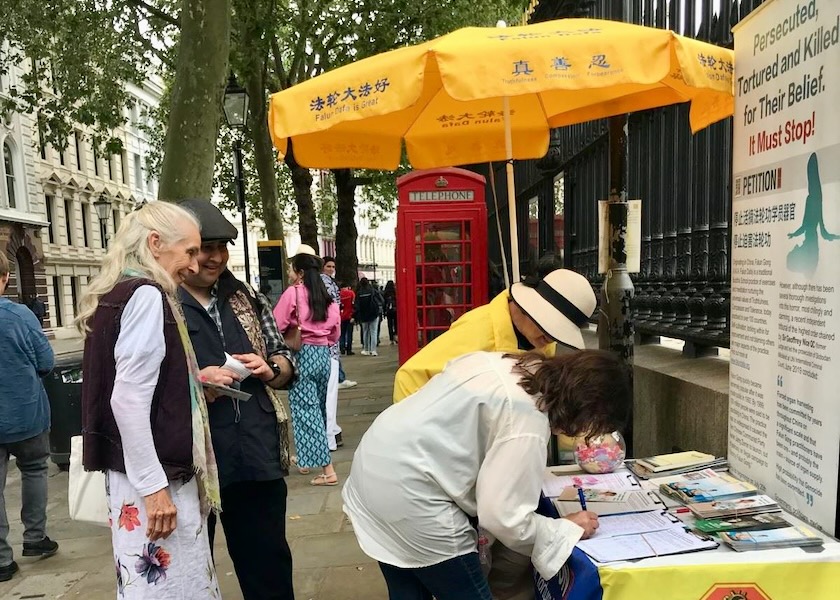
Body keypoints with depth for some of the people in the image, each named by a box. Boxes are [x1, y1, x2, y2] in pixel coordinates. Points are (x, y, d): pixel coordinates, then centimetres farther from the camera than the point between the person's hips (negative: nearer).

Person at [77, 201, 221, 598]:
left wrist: (199, 383, 16)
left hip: (140, 471, 10)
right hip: (153, 477, -10)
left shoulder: (115, 294, 13)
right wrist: (154, 486, -21)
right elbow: (129, 401, -22)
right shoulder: (147, 295, -15)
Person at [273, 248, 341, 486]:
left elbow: (276, 326, -11)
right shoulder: (326, 296, 8)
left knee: (306, 411, -2)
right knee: (318, 408, 17)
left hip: (302, 355, -6)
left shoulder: (293, 292, -8)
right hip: (323, 355, 6)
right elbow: (335, 333, 12)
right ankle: (308, 459, 33)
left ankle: (327, 470, -5)